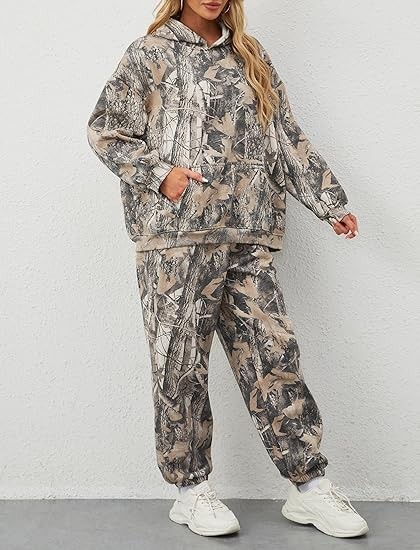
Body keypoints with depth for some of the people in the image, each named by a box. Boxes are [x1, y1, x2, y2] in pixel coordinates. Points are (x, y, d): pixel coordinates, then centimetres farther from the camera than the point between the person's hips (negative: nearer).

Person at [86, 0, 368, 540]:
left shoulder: (251, 57, 20)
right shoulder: (149, 54, 7)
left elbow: (288, 136, 18)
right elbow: (104, 131, 4)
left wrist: (329, 201, 12)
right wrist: (159, 173, -9)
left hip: (247, 237, 4)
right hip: (176, 237, -3)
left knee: (273, 353, 2)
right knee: (182, 363, 0)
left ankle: (308, 486, 11)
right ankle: (190, 489, 15)